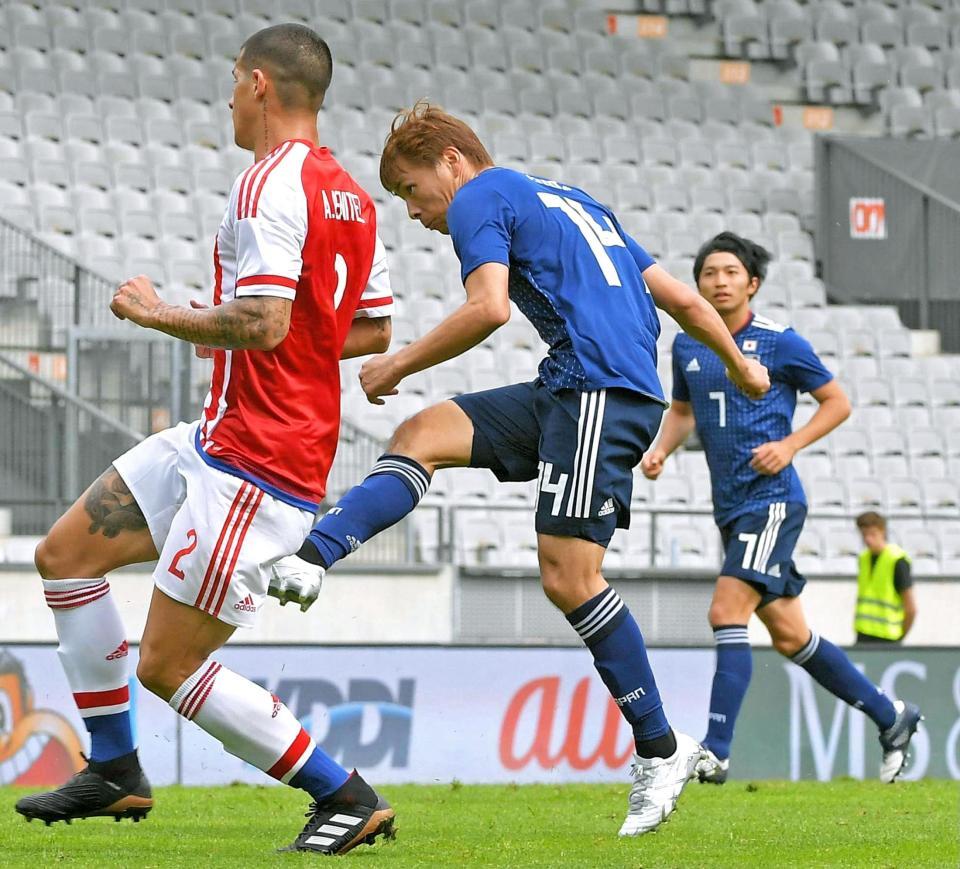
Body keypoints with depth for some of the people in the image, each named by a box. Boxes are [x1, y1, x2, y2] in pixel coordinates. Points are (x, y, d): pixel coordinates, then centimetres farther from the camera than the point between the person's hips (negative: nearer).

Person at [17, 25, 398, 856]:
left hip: (255, 467, -10)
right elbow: (374, 330, 18)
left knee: (168, 666, -6)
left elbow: (264, 325, -29)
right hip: (218, 441, 10)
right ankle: (115, 771, 21)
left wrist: (160, 314, -13)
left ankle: (346, 796, 0)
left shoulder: (268, 186, -19)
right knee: (64, 554, 15)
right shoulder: (349, 195, 11)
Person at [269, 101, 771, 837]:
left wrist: (398, 365, -3)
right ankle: (310, 557, -11)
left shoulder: (480, 197, 3)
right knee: (425, 435, 5)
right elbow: (681, 297, 27)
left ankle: (661, 749, -4)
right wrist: (741, 368, 40)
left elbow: (489, 308, -14)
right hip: (572, 393, 10)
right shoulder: (569, 199, 28)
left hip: (600, 392, -10)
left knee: (569, 577, -10)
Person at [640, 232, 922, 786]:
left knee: (727, 612, -20)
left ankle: (715, 752, -22)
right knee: (790, 636, 11)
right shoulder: (688, 346, 9)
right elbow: (683, 410, 25)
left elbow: (837, 402, 2)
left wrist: (790, 445, -11)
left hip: (772, 499, -7)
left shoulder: (780, 343, -6)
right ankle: (891, 717, 26)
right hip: (731, 507, 7)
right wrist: (662, 449, 5)